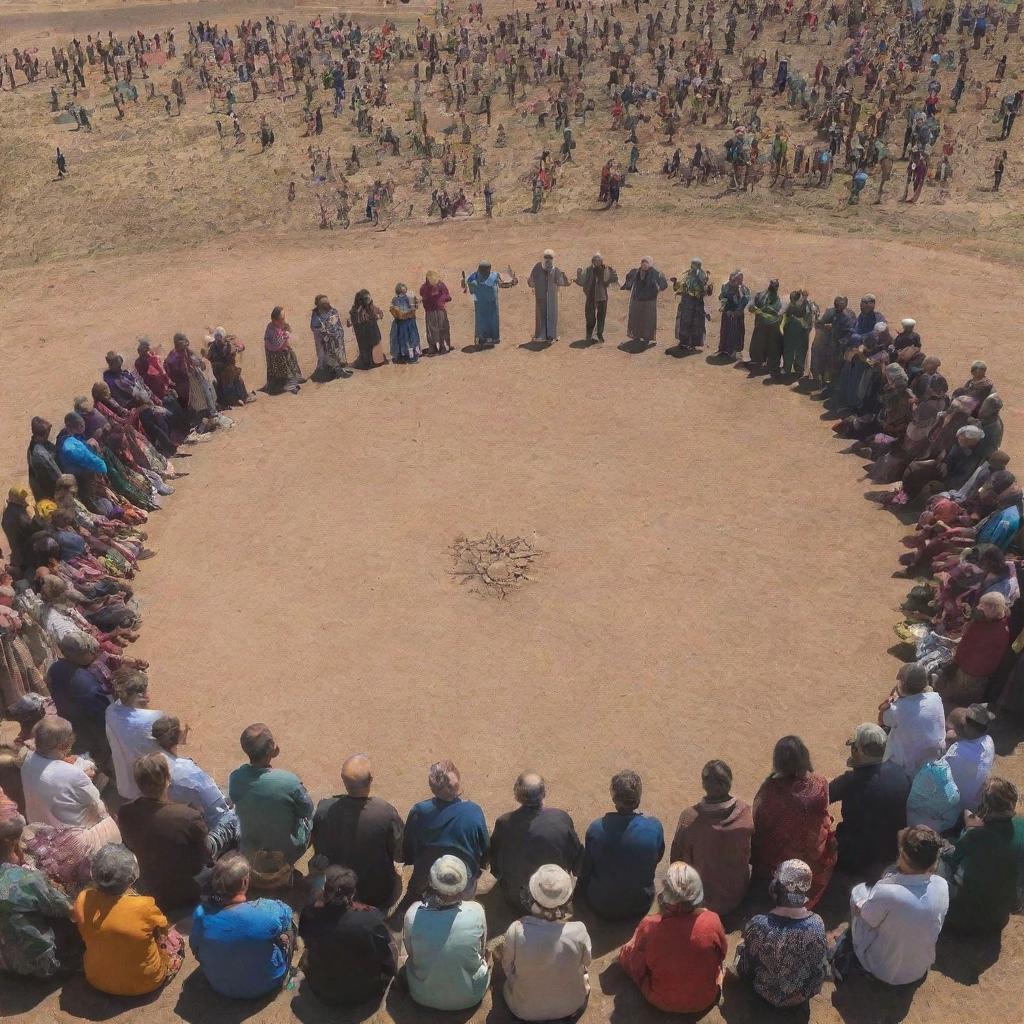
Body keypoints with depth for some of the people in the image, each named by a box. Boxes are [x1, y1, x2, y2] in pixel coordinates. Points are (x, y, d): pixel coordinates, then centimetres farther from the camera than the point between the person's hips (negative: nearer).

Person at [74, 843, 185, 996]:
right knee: (175, 939, 21)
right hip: (143, 983, -4)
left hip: (97, 979, 4)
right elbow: (164, 928, -9)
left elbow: (85, 935, 1)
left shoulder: (83, 900, -23)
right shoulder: (144, 907, -34)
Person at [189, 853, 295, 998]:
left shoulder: (201, 914, -28)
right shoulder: (269, 912, -35)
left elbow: (195, 949, -7)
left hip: (219, 986, 3)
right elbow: (286, 912, -10)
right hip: (265, 984, -3)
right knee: (288, 927, 21)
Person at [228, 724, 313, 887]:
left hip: (250, 853, 3)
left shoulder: (235, 778, -25)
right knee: (308, 816, 26)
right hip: (287, 853, -3)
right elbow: (307, 811, -15)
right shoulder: (289, 781, -35)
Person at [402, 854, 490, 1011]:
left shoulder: (413, 914, -26)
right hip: (470, 997, 0)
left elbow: (410, 952, -5)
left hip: (424, 997, 1)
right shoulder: (476, 912, -27)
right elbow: (481, 951, -7)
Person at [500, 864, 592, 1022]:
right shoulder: (579, 931, -30)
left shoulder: (516, 930, -32)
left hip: (524, 1010, 0)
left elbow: (508, 969, -11)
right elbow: (586, 963, -7)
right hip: (571, 1008, 0)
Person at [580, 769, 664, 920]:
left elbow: (585, 869, -10)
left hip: (602, 907, -1)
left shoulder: (596, 829, -26)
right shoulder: (655, 827, -25)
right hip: (640, 907, 1)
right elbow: (658, 857, -3)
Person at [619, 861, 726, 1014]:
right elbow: (721, 955, -5)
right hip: (705, 1001, 2)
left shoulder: (649, 926, -30)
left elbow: (637, 968, -11)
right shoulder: (712, 921, -28)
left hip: (660, 1001, -2)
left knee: (625, 953, 22)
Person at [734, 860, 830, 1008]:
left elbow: (745, 970, -17)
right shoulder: (817, 924, -29)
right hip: (804, 994, 2)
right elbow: (822, 970, -12)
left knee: (741, 946, 24)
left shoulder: (758, 926, -36)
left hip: (769, 995, -2)